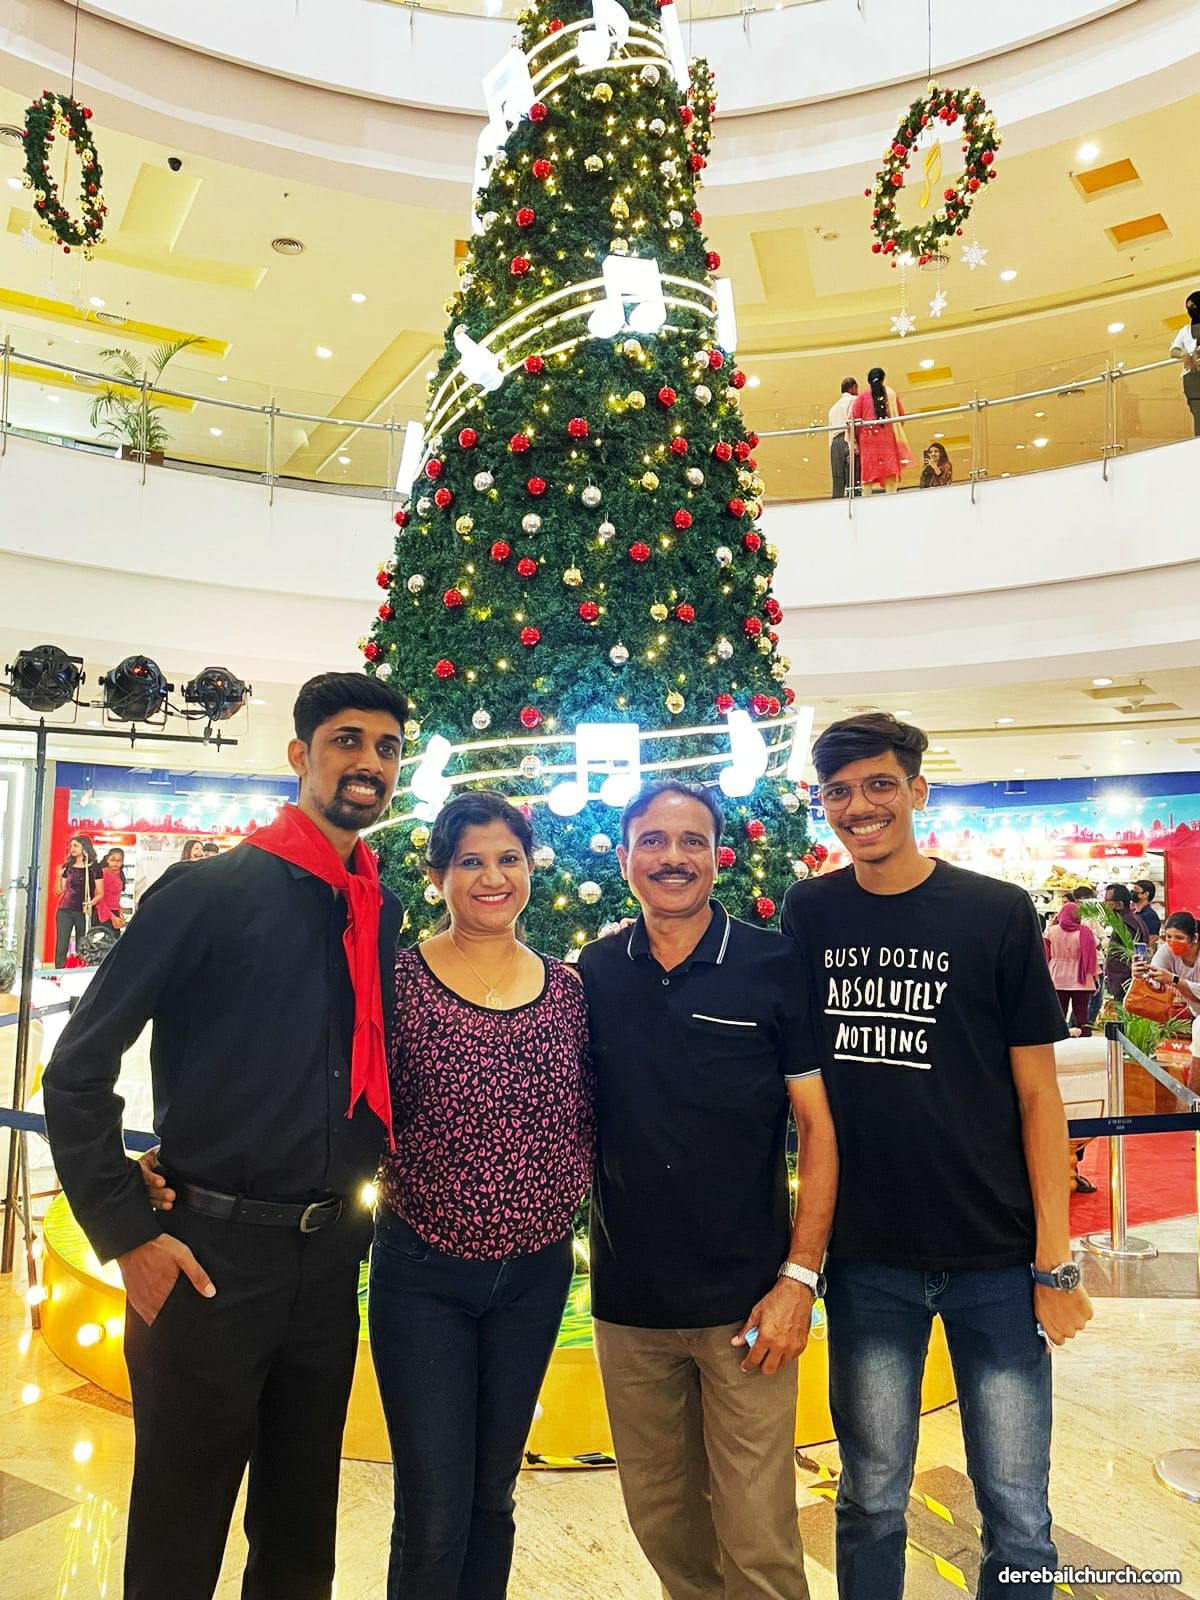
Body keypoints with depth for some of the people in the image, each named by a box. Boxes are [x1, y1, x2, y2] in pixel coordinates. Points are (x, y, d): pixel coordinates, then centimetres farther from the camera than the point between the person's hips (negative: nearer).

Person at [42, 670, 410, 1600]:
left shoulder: (385, 914, 3)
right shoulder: (213, 889, -12)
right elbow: (79, 1068, -10)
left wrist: (363, 1192, 7)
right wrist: (128, 1234, -11)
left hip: (332, 1258, 5)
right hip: (210, 1253, -5)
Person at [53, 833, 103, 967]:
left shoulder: (94, 867, 0)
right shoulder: (67, 866, 9)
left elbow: (100, 893, 0)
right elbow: (59, 891, 12)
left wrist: (91, 903, -17)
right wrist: (59, 876, -4)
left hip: (84, 912, -3)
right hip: (65, 910, 3)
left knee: (82, 948, -1)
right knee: (61, 947, -3)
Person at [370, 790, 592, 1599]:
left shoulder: (567, 989, 0)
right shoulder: (400, 978, -10)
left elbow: (583, 1125, 8)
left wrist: (564, 1198, -3)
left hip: (537, 1272, 3)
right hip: (422, 1269, -3)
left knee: (492, 1497, 20)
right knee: (434, 1513, 4)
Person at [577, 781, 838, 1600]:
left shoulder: (774, 966, -8)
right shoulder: (595, 974, 0)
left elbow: (818, 1125, -6)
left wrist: (800, 1275, -10)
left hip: (744, 1302, -3)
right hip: (628, 1304, 3)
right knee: (661, 1523, 19)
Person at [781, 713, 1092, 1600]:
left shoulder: (999, 913, -7)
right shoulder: (808, 914, -1)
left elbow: (1038, 1093, -4)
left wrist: (1055, 1259, -6)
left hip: (996, 1260, -1)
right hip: (866, 1259, 2)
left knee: (1017, 1515, 11)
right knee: (871, 1502, 17)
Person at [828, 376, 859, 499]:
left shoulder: (834, 407, 28)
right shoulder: (853, 400, 5)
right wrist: (854, 445, -18)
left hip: (834, 444, 7)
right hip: (847, 442, -7)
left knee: (838, 484, 1)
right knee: (852, 480, -12)